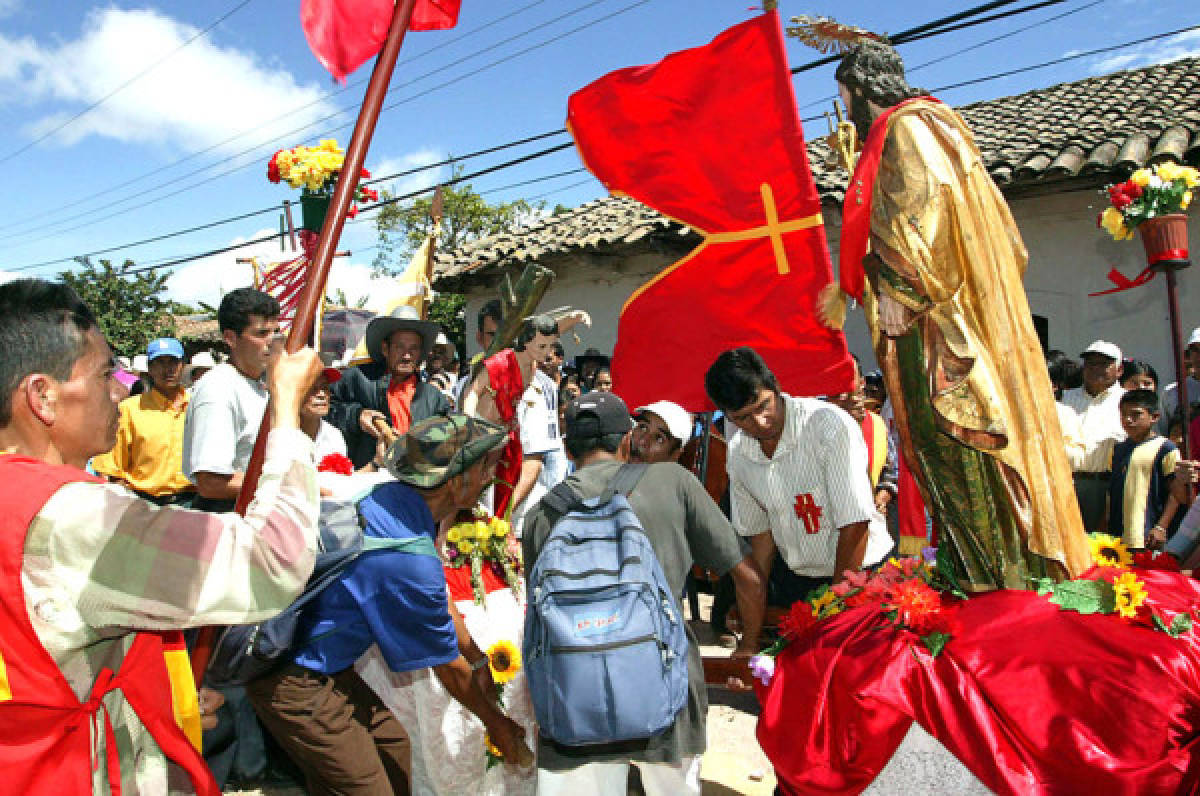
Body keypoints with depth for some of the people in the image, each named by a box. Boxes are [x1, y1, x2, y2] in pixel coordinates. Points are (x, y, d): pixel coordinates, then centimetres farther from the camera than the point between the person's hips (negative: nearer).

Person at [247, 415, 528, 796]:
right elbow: (448, 667, -14)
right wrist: (498, 725, 3)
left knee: (393, 747, 17)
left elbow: (435, 602, 11)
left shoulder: (389, 495, -5)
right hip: (295, 679, -9)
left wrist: (477, 660, 18)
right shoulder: (411, 561, -31)